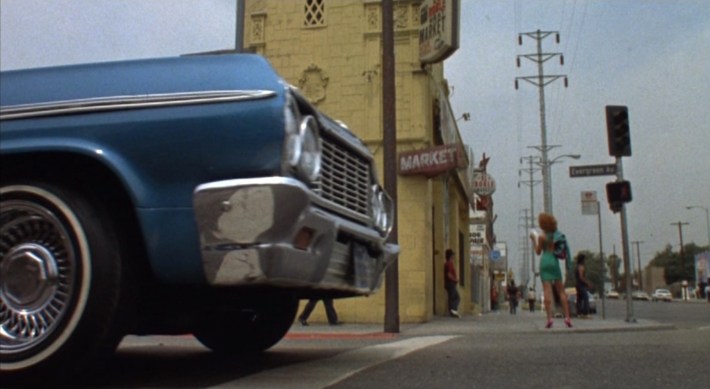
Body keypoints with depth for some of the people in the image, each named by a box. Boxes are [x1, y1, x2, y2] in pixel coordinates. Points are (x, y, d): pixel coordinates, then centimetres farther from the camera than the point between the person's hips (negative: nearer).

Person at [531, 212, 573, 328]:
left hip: (545, 262, -4)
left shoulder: (542, 237, -6)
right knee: (561, 290, 8)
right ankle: (567, 317, 4)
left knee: (547, 290, -7)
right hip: (554, 262, 4)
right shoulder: (557, 235, 7)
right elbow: (561, 251, 11)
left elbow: (538, 252, 1)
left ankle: (549, 318, -15)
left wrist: (534, 240, 9)